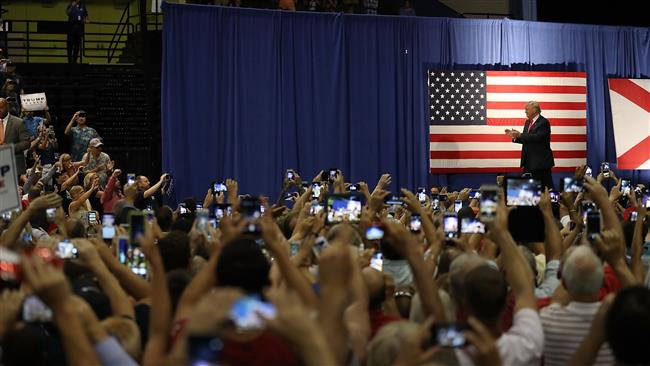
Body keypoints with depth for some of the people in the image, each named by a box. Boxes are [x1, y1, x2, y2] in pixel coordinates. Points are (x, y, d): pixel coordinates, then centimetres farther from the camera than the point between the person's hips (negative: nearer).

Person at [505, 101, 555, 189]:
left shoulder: (544, 122, -10)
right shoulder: (528, 122, 15)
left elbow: (538, 137, -24)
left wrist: (520, 135, -23)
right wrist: (515, 136, -1)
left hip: (541, 161, -8)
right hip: (528, 162, 8)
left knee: (546, 185, -5)